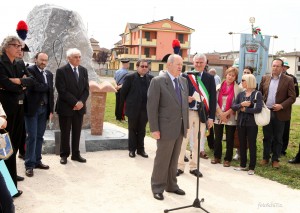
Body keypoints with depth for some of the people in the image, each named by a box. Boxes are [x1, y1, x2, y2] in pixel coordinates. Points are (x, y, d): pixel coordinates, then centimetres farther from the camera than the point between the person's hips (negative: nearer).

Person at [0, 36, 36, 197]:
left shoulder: (19, 66, 14)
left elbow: (32, 80, 4)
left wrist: (20, 81, -15)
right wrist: (23, 86, -6)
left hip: (19, 108, 8)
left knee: (15, 144, 16)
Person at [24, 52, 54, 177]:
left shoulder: (49, 74, 14)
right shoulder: (30, 70, -7)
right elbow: (35, 86, -22)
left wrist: (51, 110, 8)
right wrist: (46, 86, -5)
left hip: (44, 108, 6)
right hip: (32, 108, -6)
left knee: (39, 136, 12)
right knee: (32, 136, -5)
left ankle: (37, 161, 21)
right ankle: (29, 164, 1)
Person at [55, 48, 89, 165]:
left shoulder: (83, 70, 8)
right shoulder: (61, 71, -9)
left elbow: (86, 89, 6)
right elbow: (62, 91, -14)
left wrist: (81, 102, -9)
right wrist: (74, 102, -17)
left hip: (79, 107, 5)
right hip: (66, 107, -4)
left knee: (77, 132, 11)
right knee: (65, 133, 6)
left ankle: (76, 154, 21)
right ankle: (64, 155, 17)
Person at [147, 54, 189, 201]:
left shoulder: (183, 81, 10)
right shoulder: (158, 81, -9)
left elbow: (185, 104, 13)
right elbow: (151, 106, -12)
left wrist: (186, 124, 9)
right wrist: (154, 129, -15)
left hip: (180, 127, 6)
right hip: (166, 127, -6)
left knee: (174, 159, 16)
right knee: (162, 159, 4)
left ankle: (171, 185, 29)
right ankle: (157, 187, 19)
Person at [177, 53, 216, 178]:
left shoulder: (210, 78, 5)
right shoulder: (185, 76, 1)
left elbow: (212, 98, 3)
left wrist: (211, 117, -2)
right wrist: (186, 99, -19)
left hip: (202, 114, 1)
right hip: (187, 112, -1)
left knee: (198, 141, 8)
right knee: (183, 139, 4)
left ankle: (194, 167, 20)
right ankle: (180, 166, 15)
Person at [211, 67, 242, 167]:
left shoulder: (238, 89, -3)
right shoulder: (219, 87, 7)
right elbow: (215, 101, 2)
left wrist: (226, 113, -13)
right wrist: (220, 113, -10)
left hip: (231, 118, -3)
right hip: (218, 116, 3)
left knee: (229, 139, 3)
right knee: (217, 138, 9)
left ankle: (227, 159, 13)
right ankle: (217, 157, 22)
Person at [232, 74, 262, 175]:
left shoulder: (257, 94, -6)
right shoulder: (241, 94, 7)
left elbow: (258, 109, -17)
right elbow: (233, 107, 1)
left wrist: (245, 109, -10)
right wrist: (241, 104, -16)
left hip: (252, 123, -4)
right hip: (241, 122, 5)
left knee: (252, 145, 3)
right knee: (242, 144, 11)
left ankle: (252, 167, 11)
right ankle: (243, 165, 23)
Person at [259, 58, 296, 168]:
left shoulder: (288, 80, -3)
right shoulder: (265, 78, 6)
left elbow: (292, 97, -6)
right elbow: (260, 93, 12)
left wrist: (282, 105, -17)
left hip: (279, 114, -2)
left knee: (278, 138, 7)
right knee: (267, 137, 11)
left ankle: (275, 159, 18)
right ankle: (265, 157, 23)